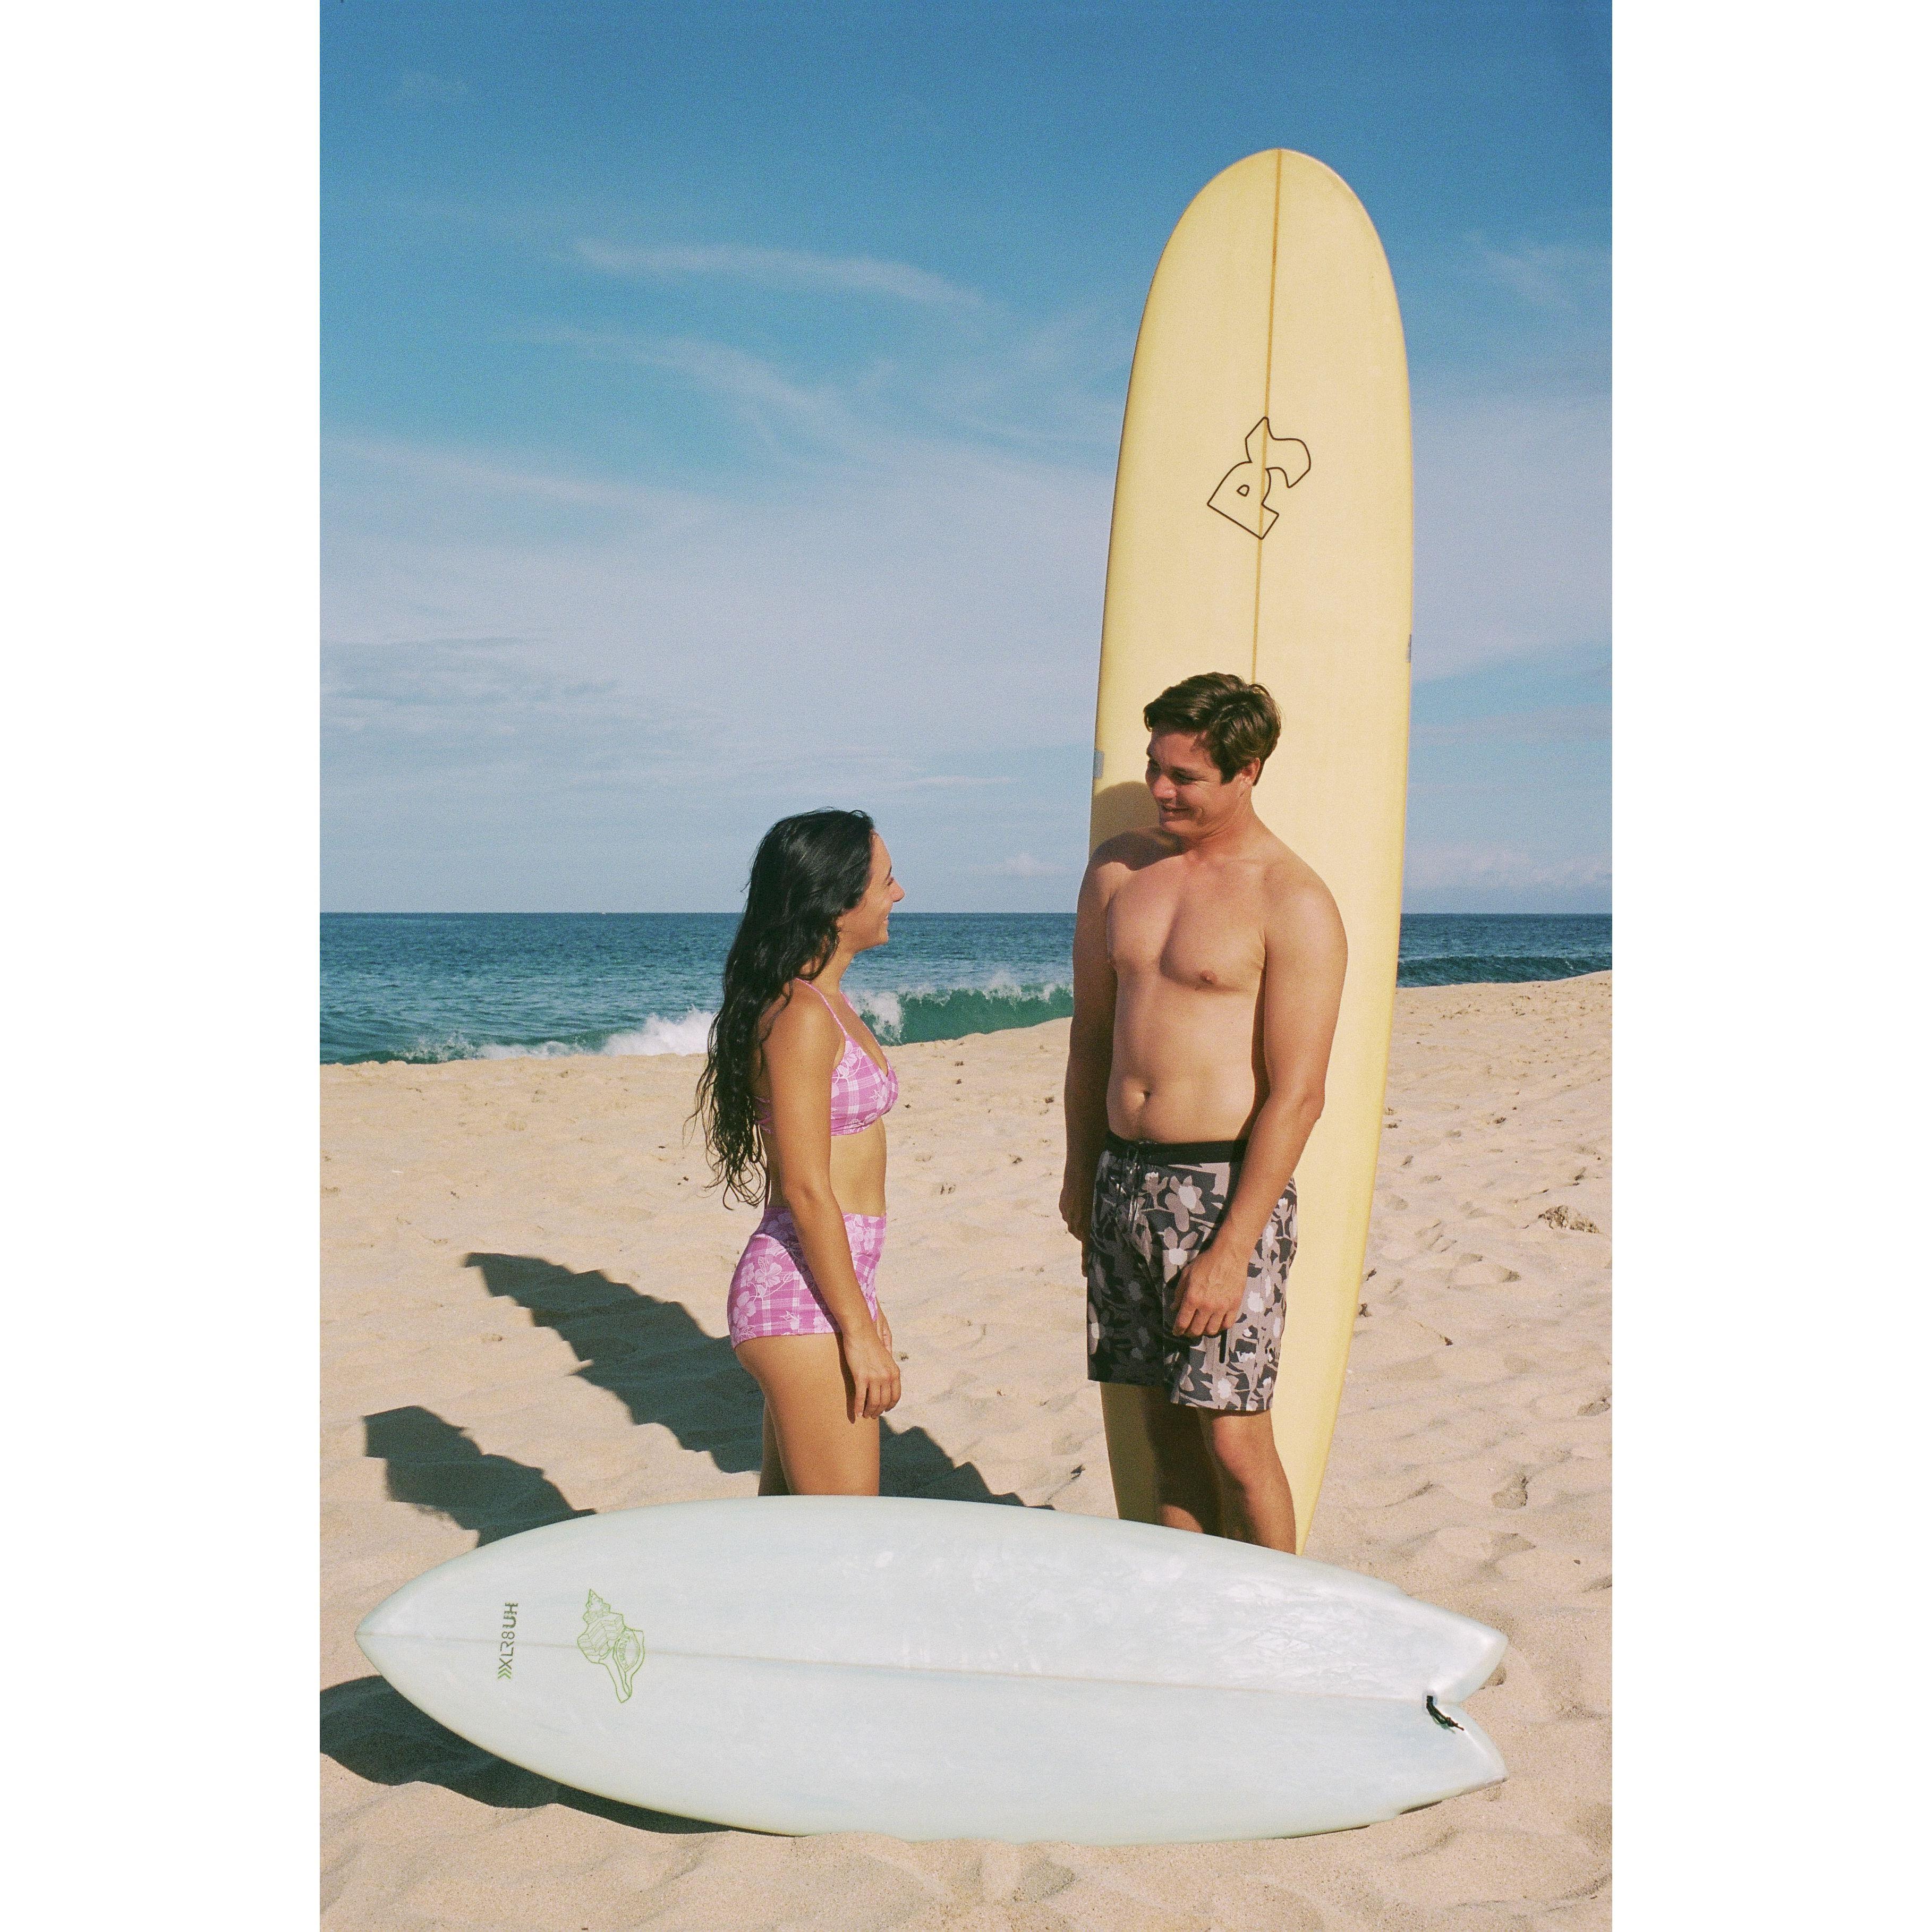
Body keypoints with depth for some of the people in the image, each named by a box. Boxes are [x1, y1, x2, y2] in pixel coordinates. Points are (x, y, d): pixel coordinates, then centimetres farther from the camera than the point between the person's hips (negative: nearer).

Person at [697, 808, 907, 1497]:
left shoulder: (829, 1005, 14)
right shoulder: (800, 1015, -16)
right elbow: (805, 1190, -18)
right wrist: (858, 1331, -16)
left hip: (828, 1282, 10)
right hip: (803, 1294, -10)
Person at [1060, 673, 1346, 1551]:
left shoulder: (1295, 905, -10)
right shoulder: (1120, 869, 9)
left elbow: (1297, 1095, -14)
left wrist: (1231, 1251, -17)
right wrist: (1079, 1173, 18)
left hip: (1227, 1188, -6)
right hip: (1125, 1181, 6)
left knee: (1234, 1439, -2)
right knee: (1165, 1425, 12)